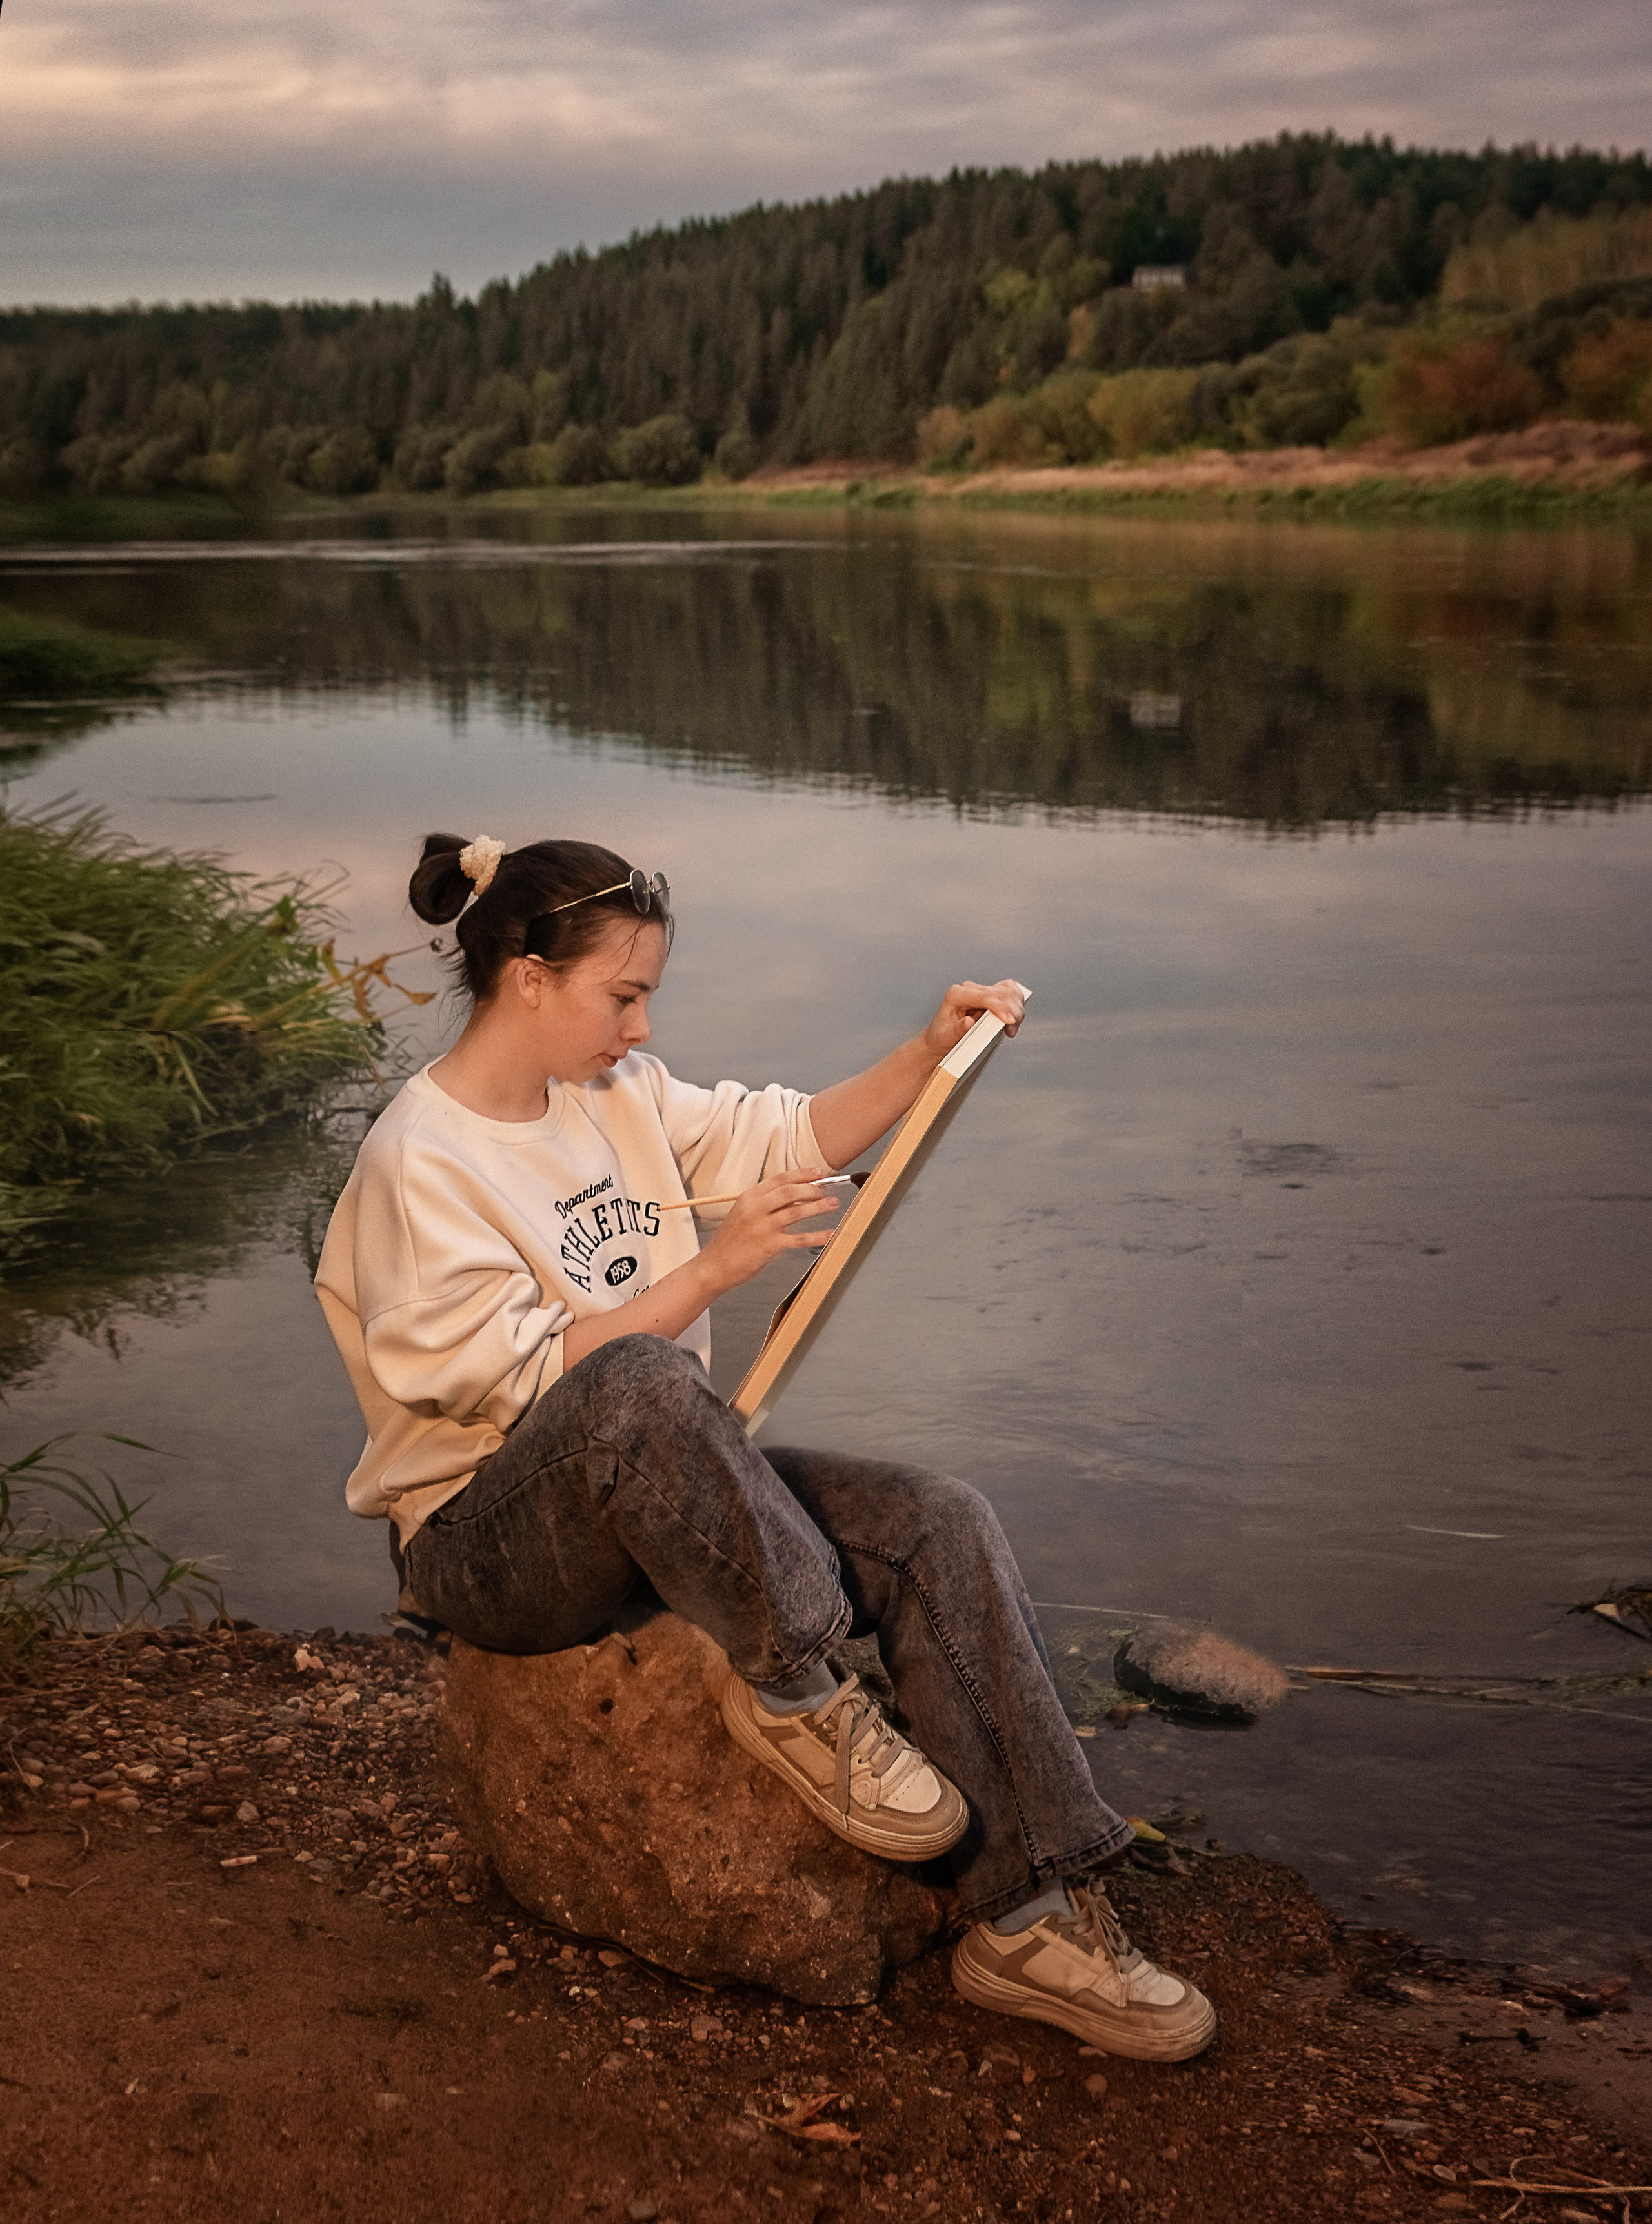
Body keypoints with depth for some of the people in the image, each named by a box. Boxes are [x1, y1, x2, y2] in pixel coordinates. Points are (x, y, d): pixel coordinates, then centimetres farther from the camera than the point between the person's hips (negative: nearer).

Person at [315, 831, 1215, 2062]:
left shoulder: (621, 1091, 9)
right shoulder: (417, 1166, -15)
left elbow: (791, 1139, 17)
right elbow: (523, 1379, -21)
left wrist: (929, 1056, 2)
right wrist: (710, 1270, -21)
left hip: (660, 1494, 8)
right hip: (494, 1540, -7)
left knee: (941, 1522, -14)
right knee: (637, 1380, -41)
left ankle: (1031, 1915, -14)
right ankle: (794, 1688, -21)